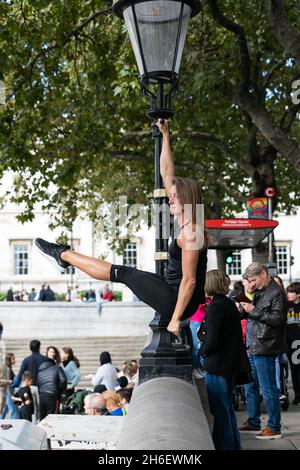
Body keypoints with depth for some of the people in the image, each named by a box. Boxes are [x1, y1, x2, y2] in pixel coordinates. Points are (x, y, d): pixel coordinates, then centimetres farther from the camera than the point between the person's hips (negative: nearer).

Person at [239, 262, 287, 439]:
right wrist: (245, 310, 7)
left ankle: (274, 428, 4)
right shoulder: (260, 293, 18)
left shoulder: (277, 293, -10)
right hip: (253, 348, 10)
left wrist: (254, 311, -17)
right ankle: (253, 423, 28)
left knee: (268, 389, -4)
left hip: (265, 349, -10)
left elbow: (277, 319, -20)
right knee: (250, 386, 16)